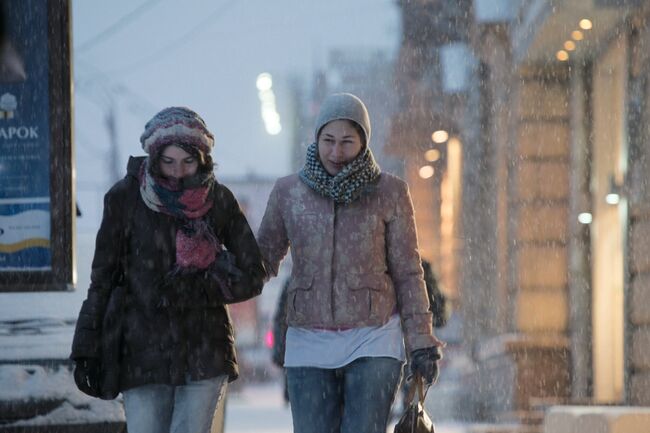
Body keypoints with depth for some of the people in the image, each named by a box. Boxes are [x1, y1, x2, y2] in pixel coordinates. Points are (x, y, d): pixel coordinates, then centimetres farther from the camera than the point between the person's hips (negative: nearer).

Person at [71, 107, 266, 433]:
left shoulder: (219, 201, 2)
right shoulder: (125, 198, -2)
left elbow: (252, 276, 5)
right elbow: (102, 278, 3)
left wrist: (199, 287, -11)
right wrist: (86, 349, -1)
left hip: (205, 354, 1)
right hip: (144, 354, -1)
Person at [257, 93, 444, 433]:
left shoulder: (389, 193, -3)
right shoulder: (288, 192, 2)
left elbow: (407, 273, 1)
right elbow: (263, 259, 11)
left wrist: (421, 343, -4)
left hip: (373, 342, -2)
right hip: (309, 346, 2)